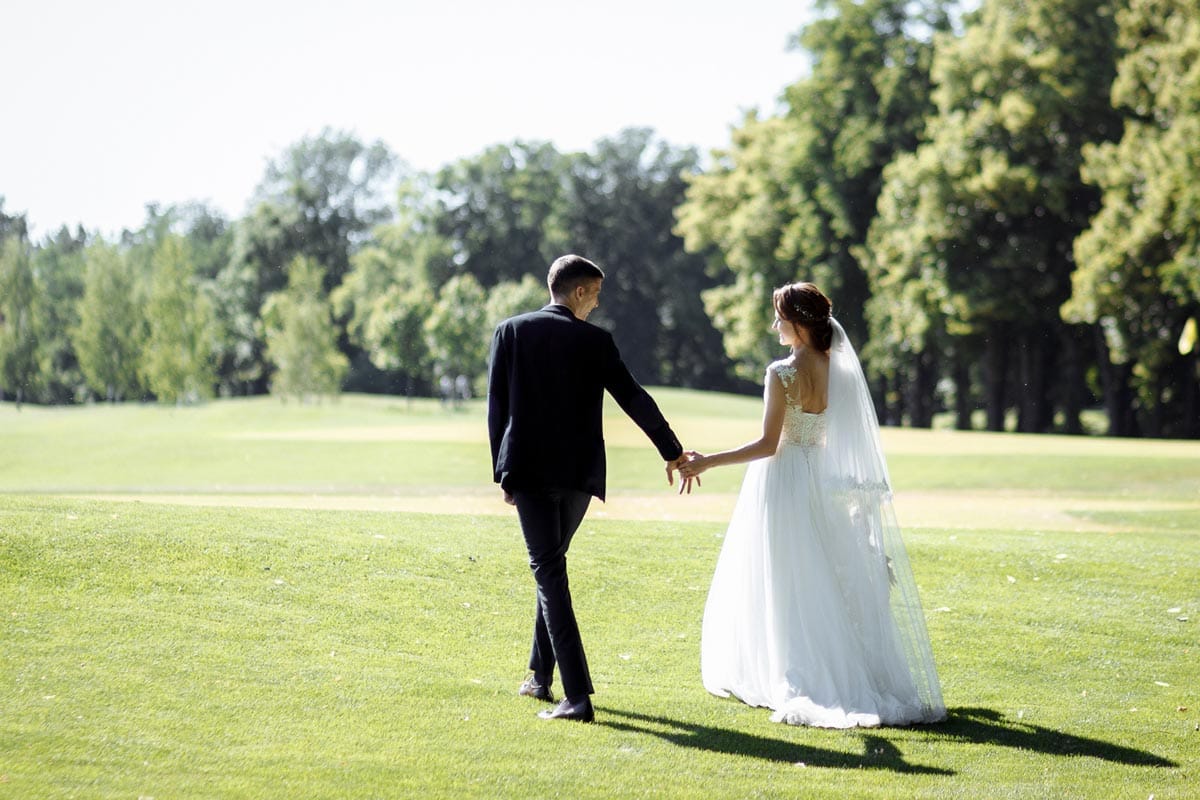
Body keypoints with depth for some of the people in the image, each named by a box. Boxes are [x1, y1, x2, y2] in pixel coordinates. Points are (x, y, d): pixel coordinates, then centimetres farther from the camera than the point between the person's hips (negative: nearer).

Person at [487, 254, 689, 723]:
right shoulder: (595, 341, 2)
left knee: (549, 572, -5)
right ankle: (542, 675, 28)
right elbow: (634, 399, 4)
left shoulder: (510, 332, 3)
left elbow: (497, 406, 2)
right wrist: (672, 452, 13)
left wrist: (502, 472, 8)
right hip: (580, 472, 2)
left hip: (528, 469, -2)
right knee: (551, 566, 21)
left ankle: (577, 695, -15)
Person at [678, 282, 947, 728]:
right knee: (821, 580, 14)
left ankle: (798, 683, 5)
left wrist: (708, 463, -16)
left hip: (781, 482, -7)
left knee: (781, 584, 2)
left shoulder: (783, 373, -18)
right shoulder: (836, 368, 3)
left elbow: (768, 445, -18)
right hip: (820, 480, 7)